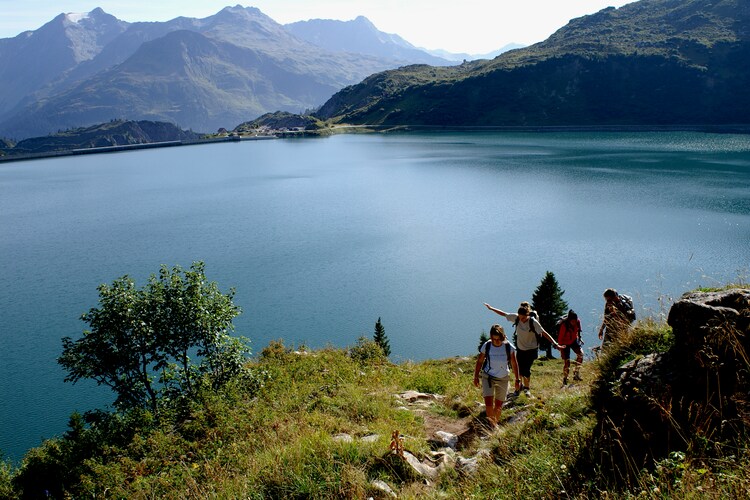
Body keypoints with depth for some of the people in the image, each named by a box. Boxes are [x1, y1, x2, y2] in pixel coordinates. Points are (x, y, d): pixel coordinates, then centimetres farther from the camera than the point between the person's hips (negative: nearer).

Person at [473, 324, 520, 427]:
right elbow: (479, 361, -1)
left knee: (498, 405, 10)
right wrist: (476, 377, 3)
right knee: (488, 403, -15)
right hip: (488, 377, -1)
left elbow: (514, 364, -2)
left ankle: (495, 422, 33)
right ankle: (491, 423, 4)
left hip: (503, 379, 1)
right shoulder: (486, 346, -15)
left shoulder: (508, 347, -15)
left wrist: (517, 379, 3)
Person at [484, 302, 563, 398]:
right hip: (520, 348, 4)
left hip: (531, 349, -4)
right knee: (519, 368, 10)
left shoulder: (533, 322, -23)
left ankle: (527, 388, 18)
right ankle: (521, 385, 36)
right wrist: (491, 308, 8)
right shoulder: (516, 318, -11)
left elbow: (544, 333, -25)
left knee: (526, 369, -7)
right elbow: (503, 314, 1)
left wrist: (555, 344, -31)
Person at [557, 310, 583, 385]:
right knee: (567, 361, -9)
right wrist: (561, 351, -23)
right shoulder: (564, 325, -33)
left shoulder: (578, 321, -19)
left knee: (580, 353, -15)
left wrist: (579, 338, 9)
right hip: (565, 343, -5)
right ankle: (565, 379, 9)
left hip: (574, 340, 5)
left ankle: (576, 374, -2)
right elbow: (560, 338, -25)